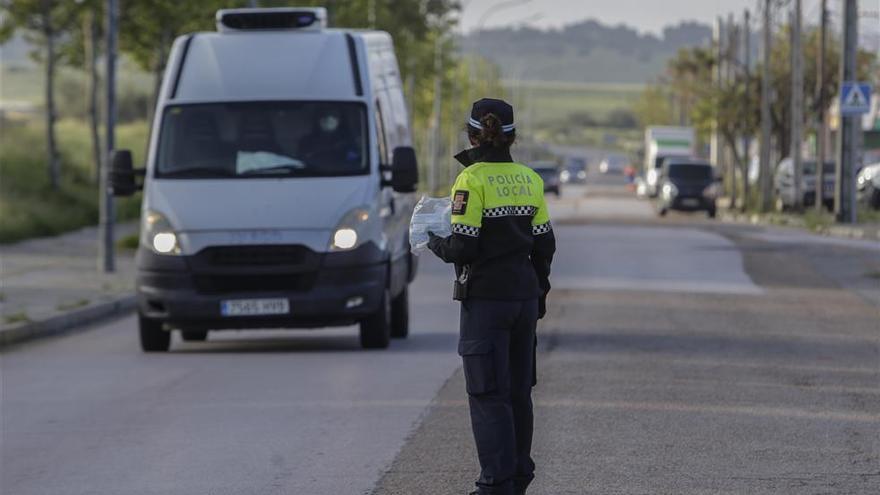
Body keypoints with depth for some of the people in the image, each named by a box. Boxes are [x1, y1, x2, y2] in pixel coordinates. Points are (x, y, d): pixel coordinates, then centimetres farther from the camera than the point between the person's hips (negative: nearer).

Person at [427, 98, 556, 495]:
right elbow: (544, 244, 10)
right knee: (518, 392, 15)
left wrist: (436, 243, 5)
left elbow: (463, 248, -16)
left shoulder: (472, 180, -12)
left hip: (485, 298, -6)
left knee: (488, 394, -3)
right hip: (524, 295, 6)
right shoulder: (529, 179, 7)